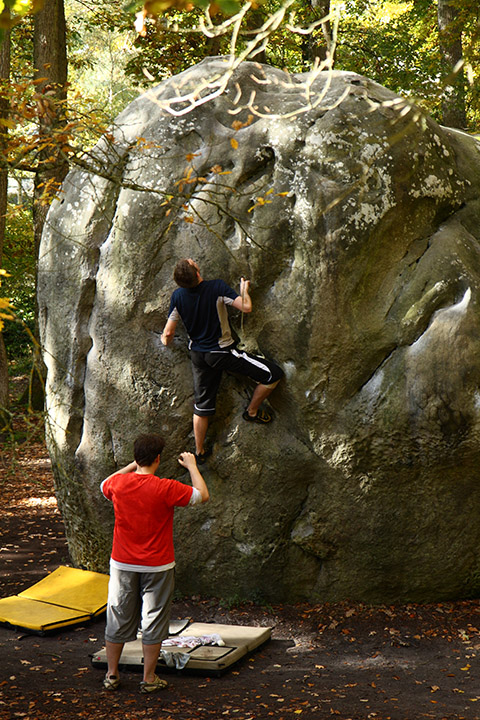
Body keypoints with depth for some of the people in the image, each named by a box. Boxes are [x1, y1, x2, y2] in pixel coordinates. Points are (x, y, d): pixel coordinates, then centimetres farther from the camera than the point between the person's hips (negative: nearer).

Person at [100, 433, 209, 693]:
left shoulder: (118, 483, -8)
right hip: (157, 566, -3)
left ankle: (111, 675, 24)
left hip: (122, 564, 3)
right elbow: (202, 495, -5)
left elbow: (104, 485, 18)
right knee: (153, 621, 8)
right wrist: (192, 466, 7)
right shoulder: (166, 489, -18)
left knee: (117, 619, 14)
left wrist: (133, 466, 19)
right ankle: (149, 679, 14)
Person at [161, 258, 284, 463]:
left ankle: (199, 452, 25)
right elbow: (246, 307, -21)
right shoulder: (217, 287, -21)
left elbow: (168, 334, -3)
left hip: (198, 354, 6)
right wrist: (244, 289, -1)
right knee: (274, 374, 5)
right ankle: (252, 412, 19)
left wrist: (165, 339, 22)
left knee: (202, 405, 18)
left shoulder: (178, 296, -7)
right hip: (222, 352, -5)